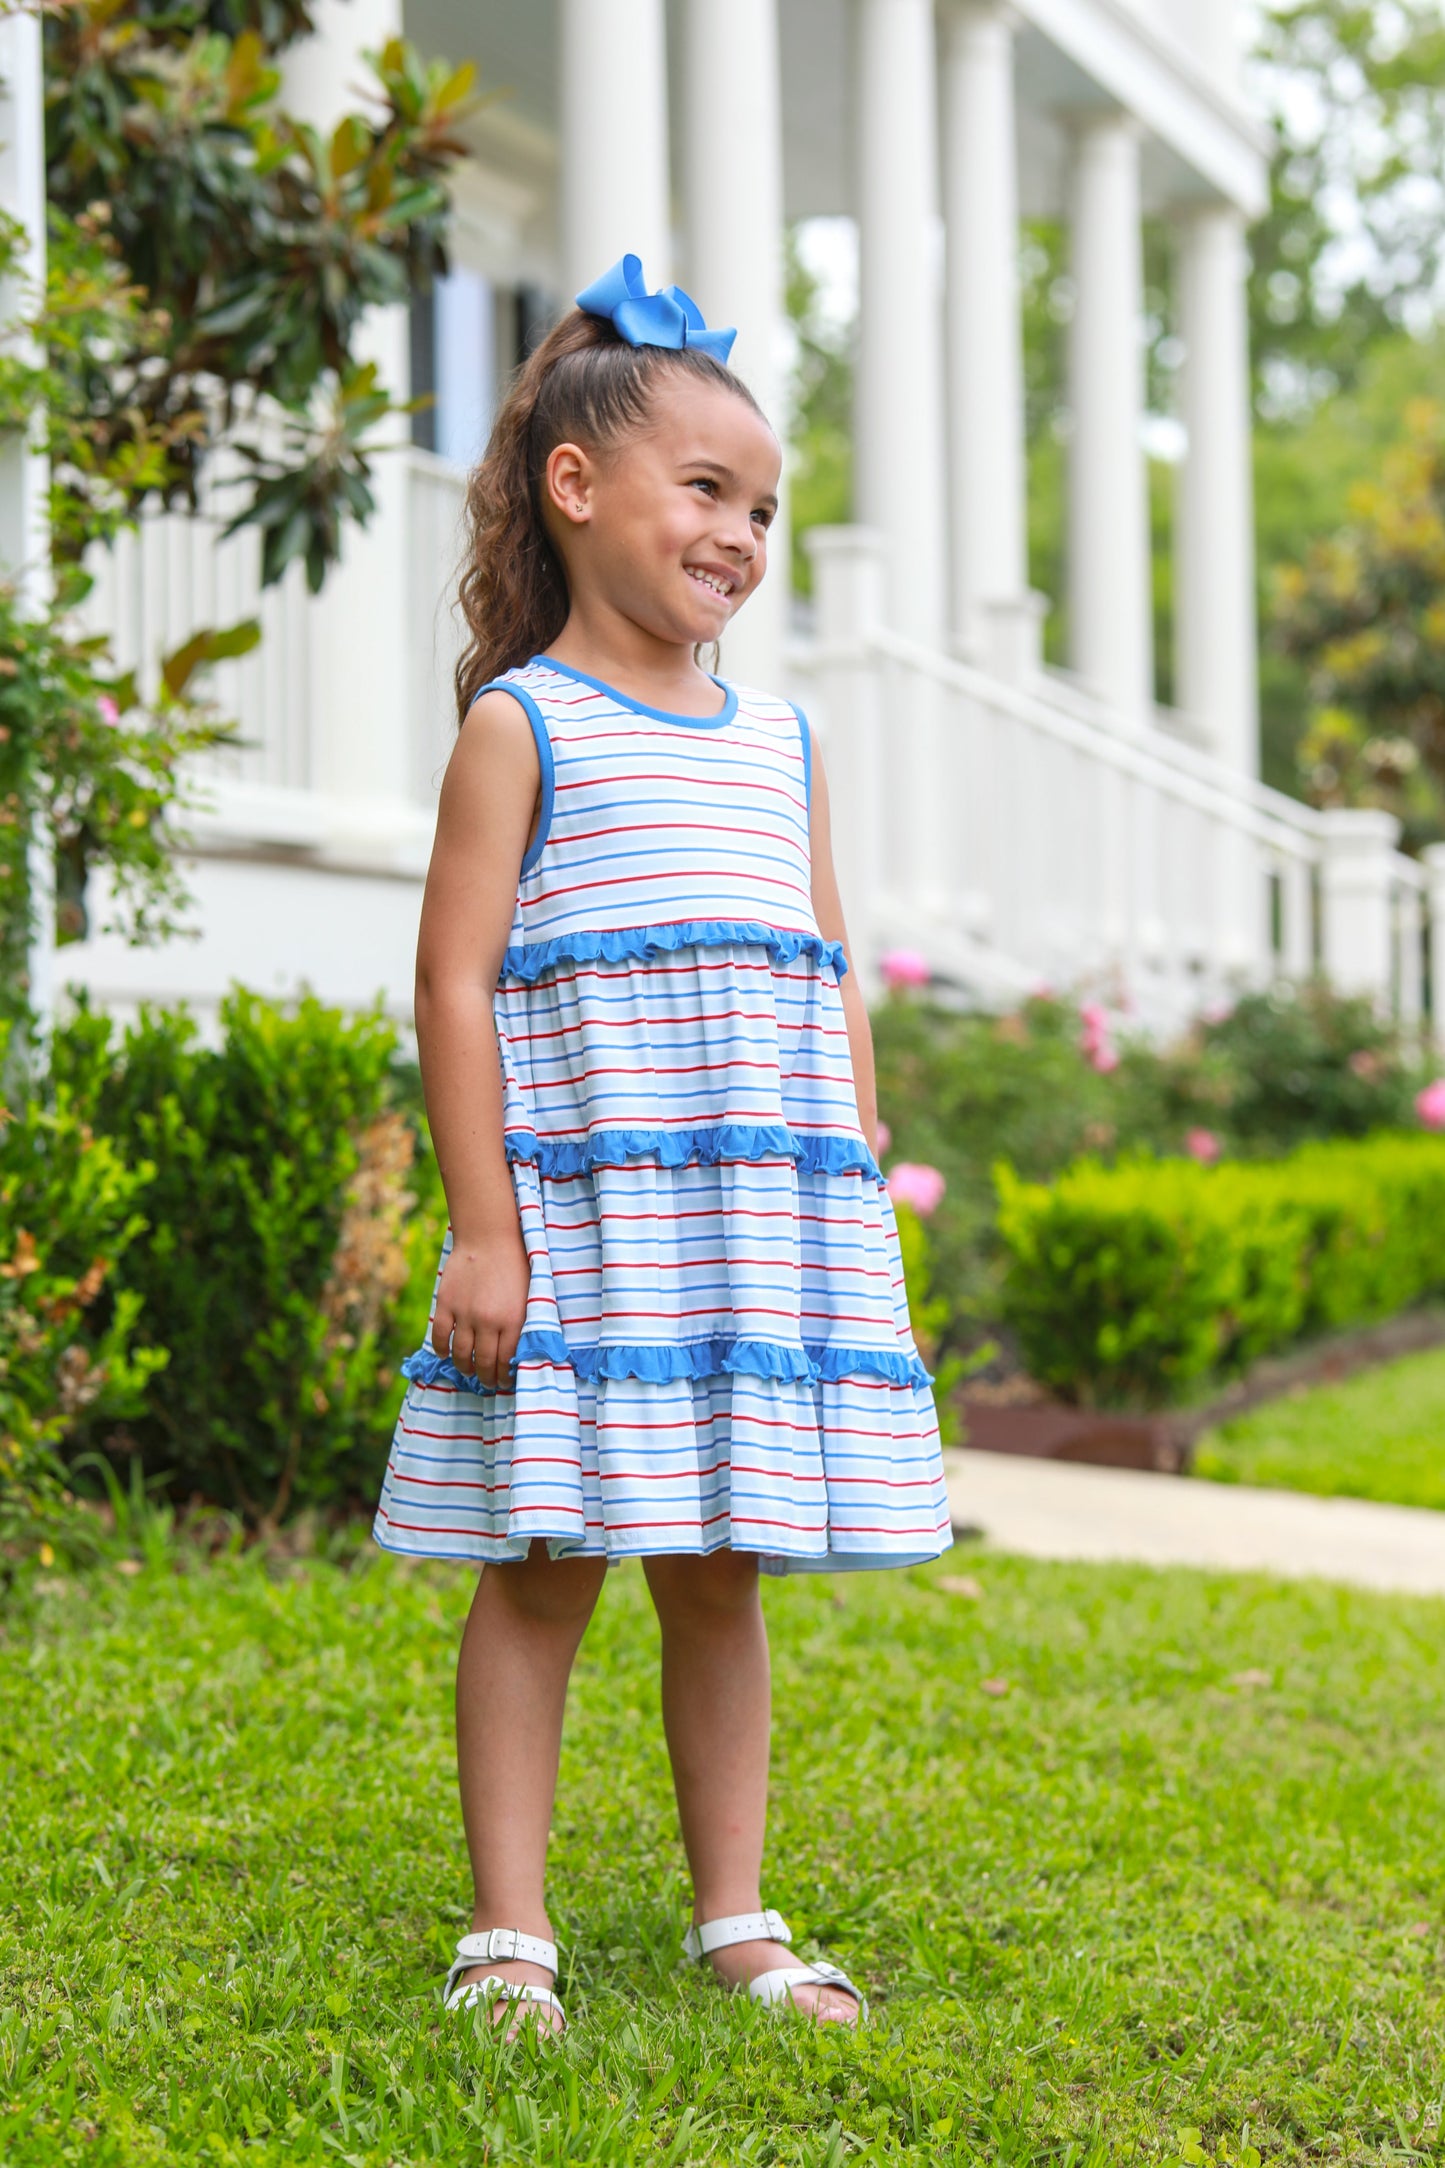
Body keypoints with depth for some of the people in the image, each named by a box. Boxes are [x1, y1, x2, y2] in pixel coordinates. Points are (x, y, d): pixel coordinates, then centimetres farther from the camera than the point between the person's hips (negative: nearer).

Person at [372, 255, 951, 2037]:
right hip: (581, 1218, -5)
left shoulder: (783, 743, 16)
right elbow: (455, 979, -6)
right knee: (540, 1569, 0)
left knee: (722, 1576, 10)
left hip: (773, 1222, 5)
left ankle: (735, 1920, 19)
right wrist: (483, 1225, -12)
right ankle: (508, 1929, 9)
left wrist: (862, 1206, 13)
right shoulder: (522, 722, -1)